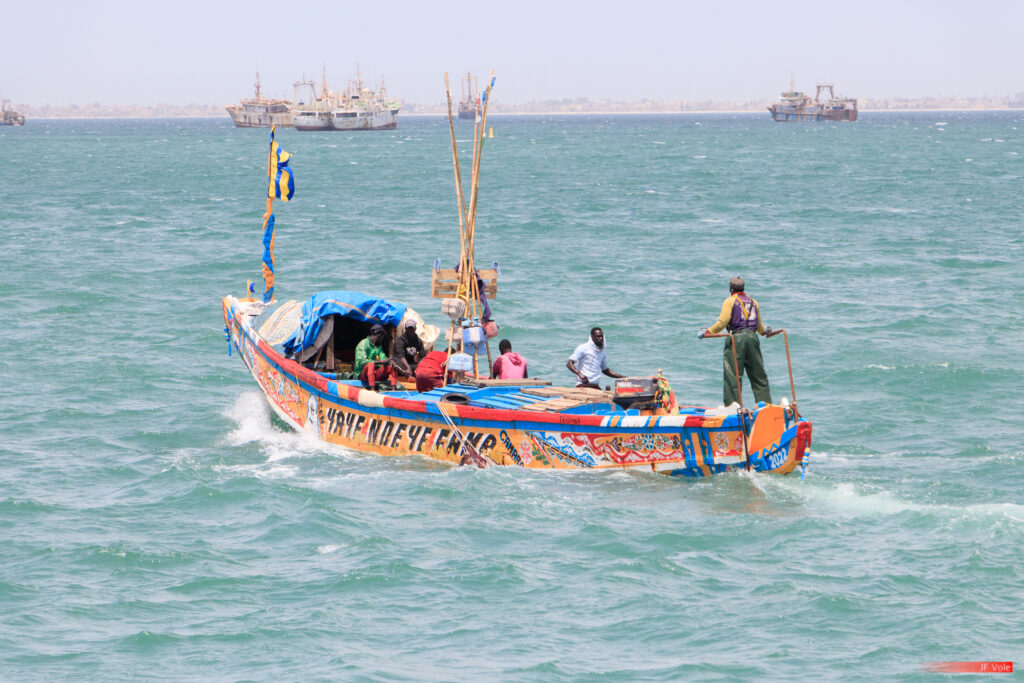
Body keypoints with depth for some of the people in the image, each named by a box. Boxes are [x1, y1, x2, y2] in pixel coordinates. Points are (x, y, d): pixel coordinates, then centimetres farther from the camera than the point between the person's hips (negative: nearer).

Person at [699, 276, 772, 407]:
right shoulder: (753, 302, 18)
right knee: (758, 374, 12)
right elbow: (759, 325, 24)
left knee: (732, 374, -5)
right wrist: (764, 331, 46)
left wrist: (708, 331, -4)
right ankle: (765, 401, 12)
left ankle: (732, 403, -13)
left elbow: (723, 322, -11)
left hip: (736, 337, -5)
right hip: (752, 337, 5)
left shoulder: (730, 301, 1)